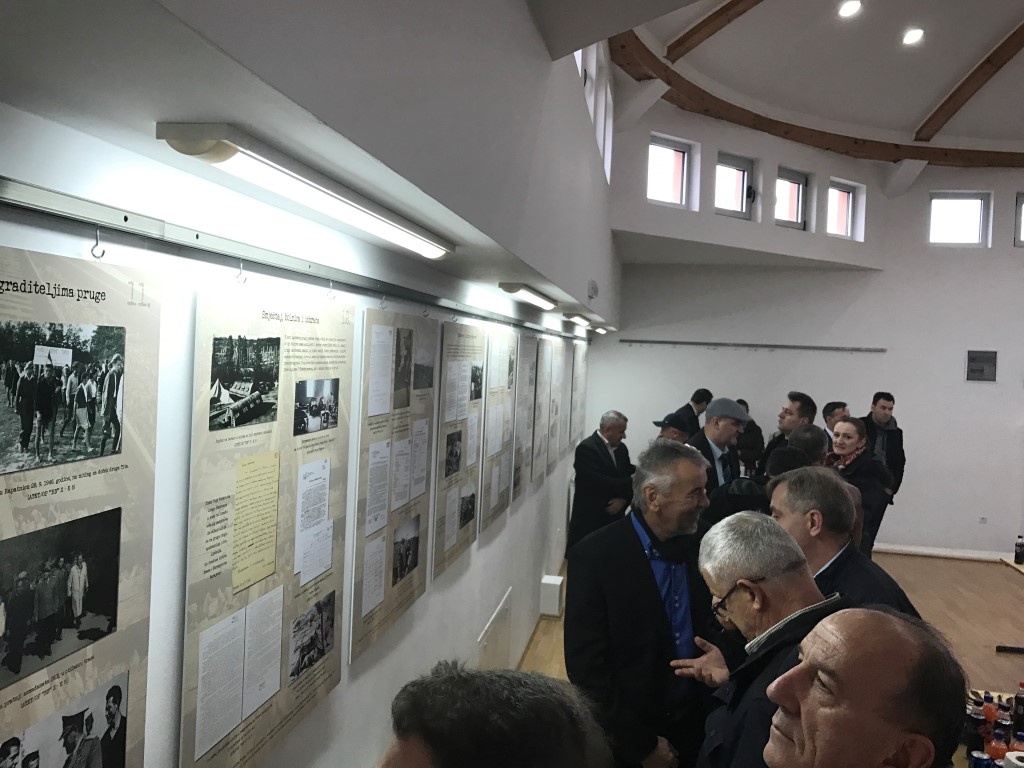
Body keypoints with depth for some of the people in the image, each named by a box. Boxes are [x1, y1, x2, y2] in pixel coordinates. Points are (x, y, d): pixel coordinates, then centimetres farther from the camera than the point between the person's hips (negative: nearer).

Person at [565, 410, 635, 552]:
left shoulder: (621, 448, 12)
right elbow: (596, 482, -20)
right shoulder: (586, 448, -11)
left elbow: (627, 478, 12)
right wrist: (632, 482, -16)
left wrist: (624, 499, -9)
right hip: (589, 520, -6)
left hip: (613, 518, 6)